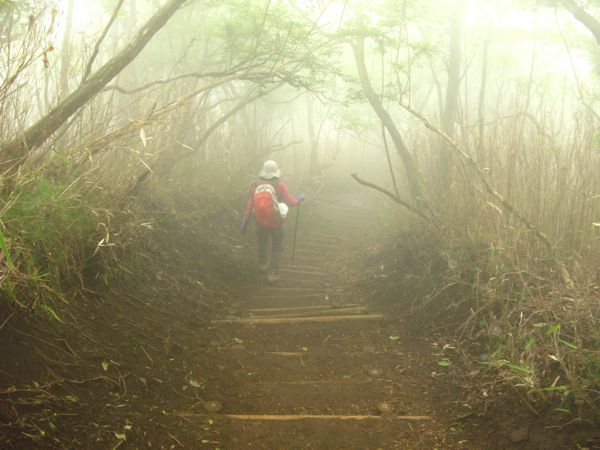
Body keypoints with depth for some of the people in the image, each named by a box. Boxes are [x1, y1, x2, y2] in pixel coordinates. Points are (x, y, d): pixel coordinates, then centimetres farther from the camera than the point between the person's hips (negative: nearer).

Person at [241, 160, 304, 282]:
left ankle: (263, 264, 49)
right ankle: (272, 273, 8)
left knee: (262, 243, 27)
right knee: (277, 248, 13)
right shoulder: (280, 186, -19)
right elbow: (289, 202, -12)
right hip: (276, 222, -3)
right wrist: (298, 199, 10)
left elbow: (249, 204, -12)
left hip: (260, 222, 3)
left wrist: (245, 222, -7)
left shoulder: (256, 186, -10)